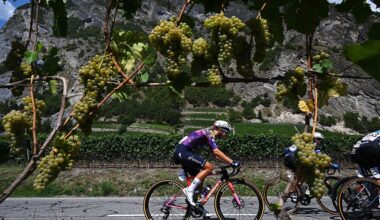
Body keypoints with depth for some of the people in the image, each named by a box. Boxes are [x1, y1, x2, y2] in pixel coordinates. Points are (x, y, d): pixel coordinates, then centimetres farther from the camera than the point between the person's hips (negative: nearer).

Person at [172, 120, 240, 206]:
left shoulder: (209, 134, 17)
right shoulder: (209, 134, -12)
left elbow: (216, 154, 19)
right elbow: (216, 152, -25)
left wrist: (229, 162, 10)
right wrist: (232, 162, -25)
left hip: (181, 153, 10)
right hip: (182, 152, -10)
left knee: (200, 177, 13)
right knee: (209, 167, -18)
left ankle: (197, 204, 19)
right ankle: (189, 190, -15)